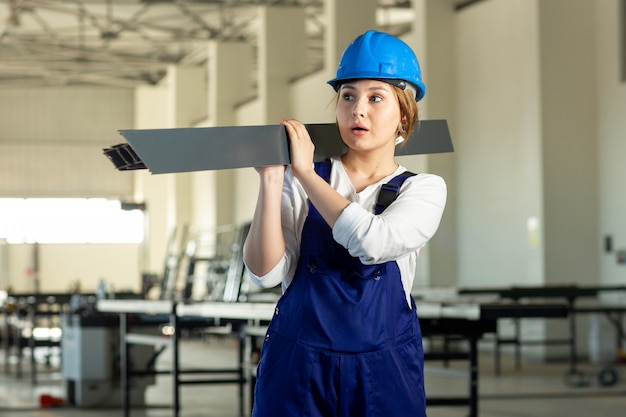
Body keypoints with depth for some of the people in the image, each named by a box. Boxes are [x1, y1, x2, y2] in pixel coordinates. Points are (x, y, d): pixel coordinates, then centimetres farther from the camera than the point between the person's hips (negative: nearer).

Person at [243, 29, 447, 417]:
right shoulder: (300, 181, 2)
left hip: (384, 369, 0)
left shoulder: (424, 189, 0)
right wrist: (271, 180, -17)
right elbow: (266, 272, -9)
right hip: (296, 364, 0)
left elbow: (372, 243, -19)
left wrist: (305, 172, -12)